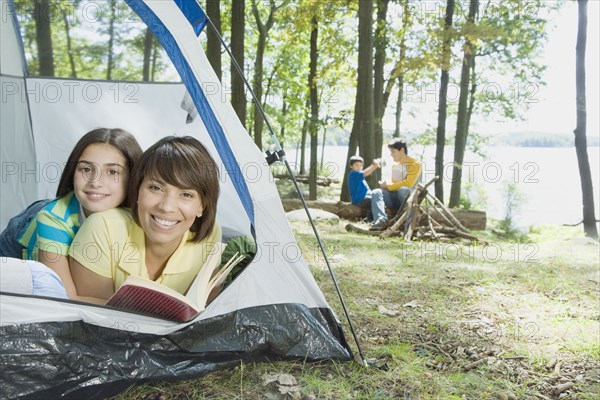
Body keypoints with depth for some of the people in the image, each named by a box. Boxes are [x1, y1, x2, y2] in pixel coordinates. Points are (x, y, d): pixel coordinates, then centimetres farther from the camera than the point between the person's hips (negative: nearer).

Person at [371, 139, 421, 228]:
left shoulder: (414, 164, -5)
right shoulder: (394, 165, 17)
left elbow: (407, 184, -17)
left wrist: (388, 186, -11)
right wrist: (386, 185, -1)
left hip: (408, 197, -6)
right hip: (395, 197, 6)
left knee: (404, 190, -39)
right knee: (376, 192, -20)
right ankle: (381, 218, -45)